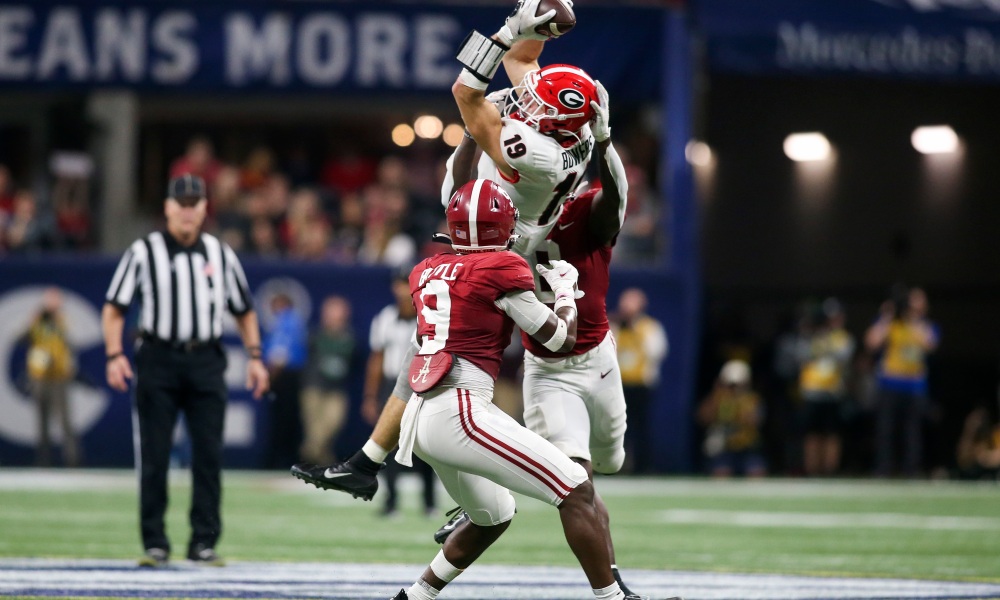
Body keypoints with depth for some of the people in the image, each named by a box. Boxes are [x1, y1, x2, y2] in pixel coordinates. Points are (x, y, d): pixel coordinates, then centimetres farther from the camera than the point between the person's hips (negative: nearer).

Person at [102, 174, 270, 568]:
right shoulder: (144, 252, 2)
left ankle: (204, 542, 4)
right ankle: (154, 543, 4)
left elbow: (244, 310, 18)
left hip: (206, 361, 2)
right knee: (154, 454, -2)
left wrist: (254, 357, 8)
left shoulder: (220, 254, 11)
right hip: (158, 361, -2)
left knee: (209, 452, -2)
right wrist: (115, 355, -12)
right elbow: (114, 308, 1)